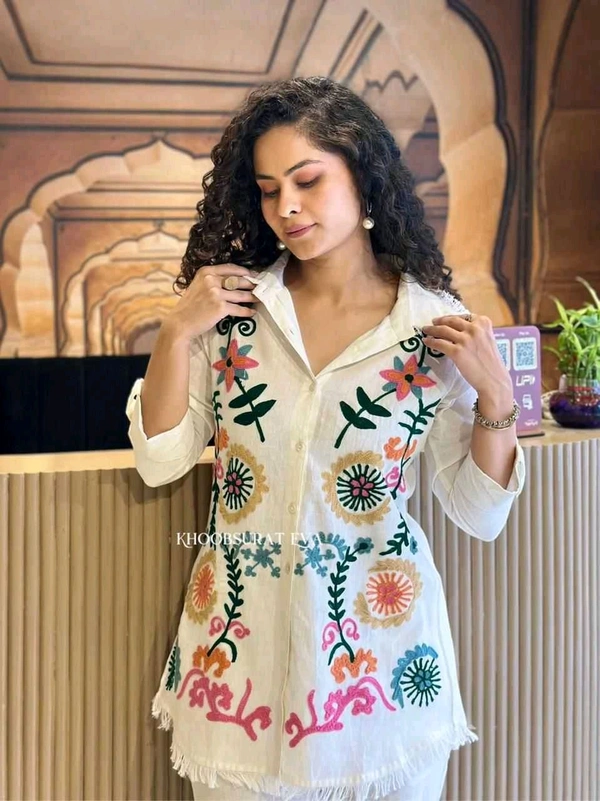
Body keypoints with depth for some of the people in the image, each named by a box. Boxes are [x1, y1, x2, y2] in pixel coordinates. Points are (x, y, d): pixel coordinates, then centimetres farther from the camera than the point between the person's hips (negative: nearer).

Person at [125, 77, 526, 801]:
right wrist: (177, 333, -12)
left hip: (376, 639, -1)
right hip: (237, 639, 2)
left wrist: (495, 399, -17)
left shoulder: (436, 325, -7)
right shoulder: (234, 307, -3)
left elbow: (479, 515, -3)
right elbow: (160, 461, -2)